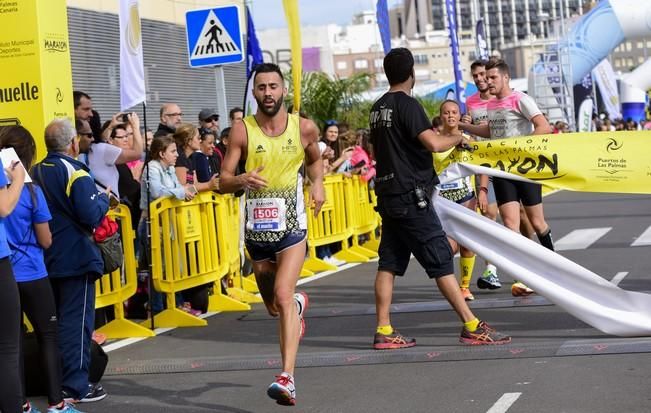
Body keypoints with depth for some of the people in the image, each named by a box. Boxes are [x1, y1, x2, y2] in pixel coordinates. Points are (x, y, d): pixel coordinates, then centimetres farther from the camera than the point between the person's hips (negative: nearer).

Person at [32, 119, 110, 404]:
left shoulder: (36, 172, 7)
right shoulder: (74, 172, -16)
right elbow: (92, 216, -23)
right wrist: (103, 197, -3)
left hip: (46, 259, 8)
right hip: (75, 257, -8)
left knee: (54, 321, 17)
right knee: (77, 321, -2)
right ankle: (75, 386, 0)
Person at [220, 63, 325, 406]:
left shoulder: (304, 128, -3)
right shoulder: (242, 130, -7)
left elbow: (314, 160, 19)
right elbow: (223, 182, -6)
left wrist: (318, 182, -2)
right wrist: (242, 180, -28)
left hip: (292, 226, -2)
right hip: (257, 228, 2)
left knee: (283, 295, -21)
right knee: (272, 306, 17)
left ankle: (287, 377, -24)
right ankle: (299, 304, 55)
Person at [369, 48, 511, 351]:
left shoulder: (378, 108, 13)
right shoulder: (407, 104, -13)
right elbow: (434, 143, -23)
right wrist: (458, 138, -5)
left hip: (388, 195, 8)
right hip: (411, 195, -8)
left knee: (389, 263, 7)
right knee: (441, 261, -6)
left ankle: (383, 332, 6)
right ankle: (472, 327, -5)